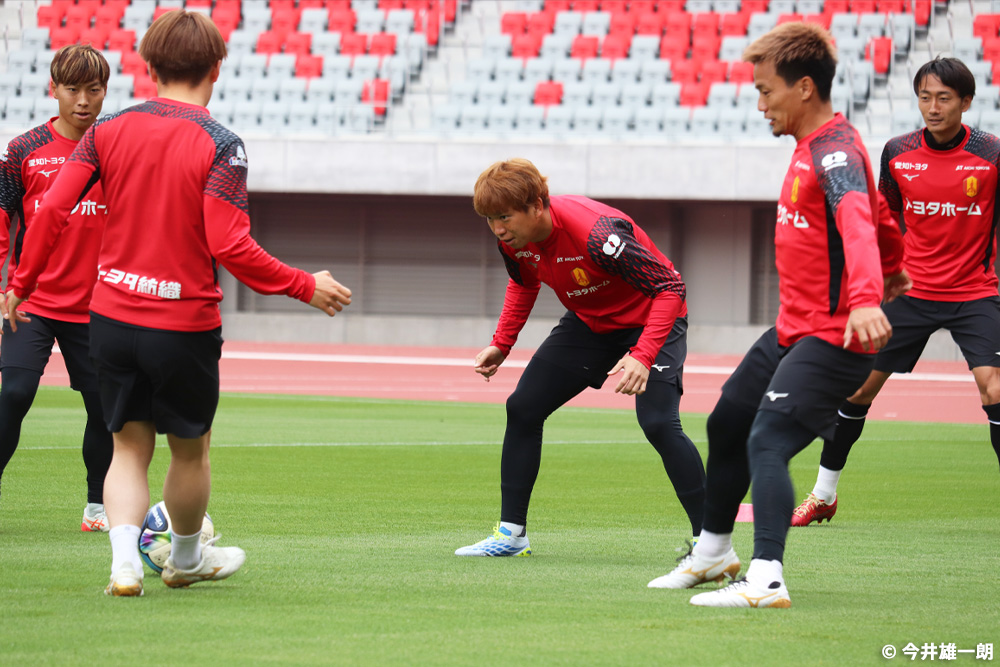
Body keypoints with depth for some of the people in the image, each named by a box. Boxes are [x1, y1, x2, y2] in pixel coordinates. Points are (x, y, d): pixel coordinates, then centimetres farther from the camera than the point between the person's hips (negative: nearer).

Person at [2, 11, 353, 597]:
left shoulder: (110, 130, 0)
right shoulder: (220, 146, -13)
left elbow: (54, 209, -5)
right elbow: (231, 247, -20)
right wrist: (306, 288, -9)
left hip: (112, 318, 3)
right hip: (185, 326, -3)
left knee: (130, 448, 13)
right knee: (191, 450, 18)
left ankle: (125, 559, -8)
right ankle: (186, 558, 36)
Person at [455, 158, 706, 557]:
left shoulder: (595, 234, -37)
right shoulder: (514, 239, -14)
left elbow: (670, 287, -35)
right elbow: (523, 284, 12)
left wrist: (642, 357, -45)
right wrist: (501, 344, 1)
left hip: (649, 320, -7)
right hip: (587, 324, 7)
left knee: (658, 422, -25)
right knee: (522, 408, 1)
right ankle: (511, 534, 11)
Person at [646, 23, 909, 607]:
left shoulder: (835, 152, -20)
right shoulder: (811, 146, 11)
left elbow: (859, 224, -39)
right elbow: (882, 215, 28)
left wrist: (866, 299, -55)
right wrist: (895, 266, 46)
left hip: (834, 337, -11)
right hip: (792, 329, 11)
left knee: (768, 442, -23)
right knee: (727, 424, 21)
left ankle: (766, 580, -28)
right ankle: (713, 552, 39)